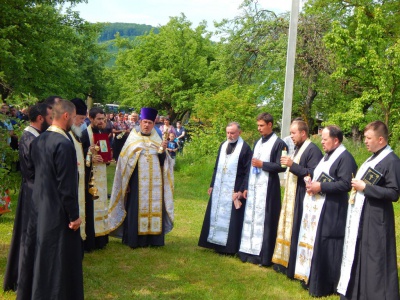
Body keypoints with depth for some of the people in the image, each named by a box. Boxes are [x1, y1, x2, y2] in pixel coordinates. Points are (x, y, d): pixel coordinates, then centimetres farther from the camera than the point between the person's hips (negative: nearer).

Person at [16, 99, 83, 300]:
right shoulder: (64, 144, -22)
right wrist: (74, 215, -15)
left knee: (38, 255, 20)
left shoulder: (38, 141, 4)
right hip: (58, 211, -9)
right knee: (60, 260, 4)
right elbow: (67, 184, -22)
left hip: (39, 205, 9)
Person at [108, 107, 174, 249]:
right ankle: (134, 239, 5)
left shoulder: (157, 140, 10)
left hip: (154, 182, 3)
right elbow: (125, 160, -1)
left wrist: (163, 151, -13)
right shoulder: (133, 139, 1)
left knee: (154, 208, 4)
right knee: (136, 209, -2)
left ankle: (153, 238, 12)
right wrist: (126, 183, -6)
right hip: (137, 182, -3)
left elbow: (162, 161, 7)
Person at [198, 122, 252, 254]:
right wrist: (212, 185, 12)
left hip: (234, 190, -6)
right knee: (216, 215, 11)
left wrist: (241, 190, -16)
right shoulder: (223, 146, 9)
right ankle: (215, 242, 23)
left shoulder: (245, 148, -11)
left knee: (231, 218, 0)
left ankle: (230, 247, 10)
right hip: (219, 188, 7)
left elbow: (248, 172, -12)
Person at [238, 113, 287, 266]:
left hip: (267, 188, -7)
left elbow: (281, 167, -11)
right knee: (251, 219, 8)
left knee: (264, 221, -4)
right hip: (253, 187, 7)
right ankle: (250, 252, 16)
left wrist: (262, 164, -13)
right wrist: (246, 187, 14)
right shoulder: (258, 143, 16)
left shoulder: (278, 143, -7)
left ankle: (264, 256, 3)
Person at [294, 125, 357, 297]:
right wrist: (312, 183, 4)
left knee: (325, 246, -4)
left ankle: (324, 285, 7)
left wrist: (321, 187, -20)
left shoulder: (345, 158, -14)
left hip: (331, 210, -10)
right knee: (314, 243, 14)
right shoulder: (328, 156, 17)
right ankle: (312, 279, 25)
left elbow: (346, 184, -23)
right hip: (317, 207, 10)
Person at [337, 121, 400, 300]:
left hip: (376, 219, -10)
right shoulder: (373, 158, 13)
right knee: (359, 257, 17)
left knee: (375, 261, -1)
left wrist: (365, 187, -20)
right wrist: (357, 185, 7)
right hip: (362, 216, 10)